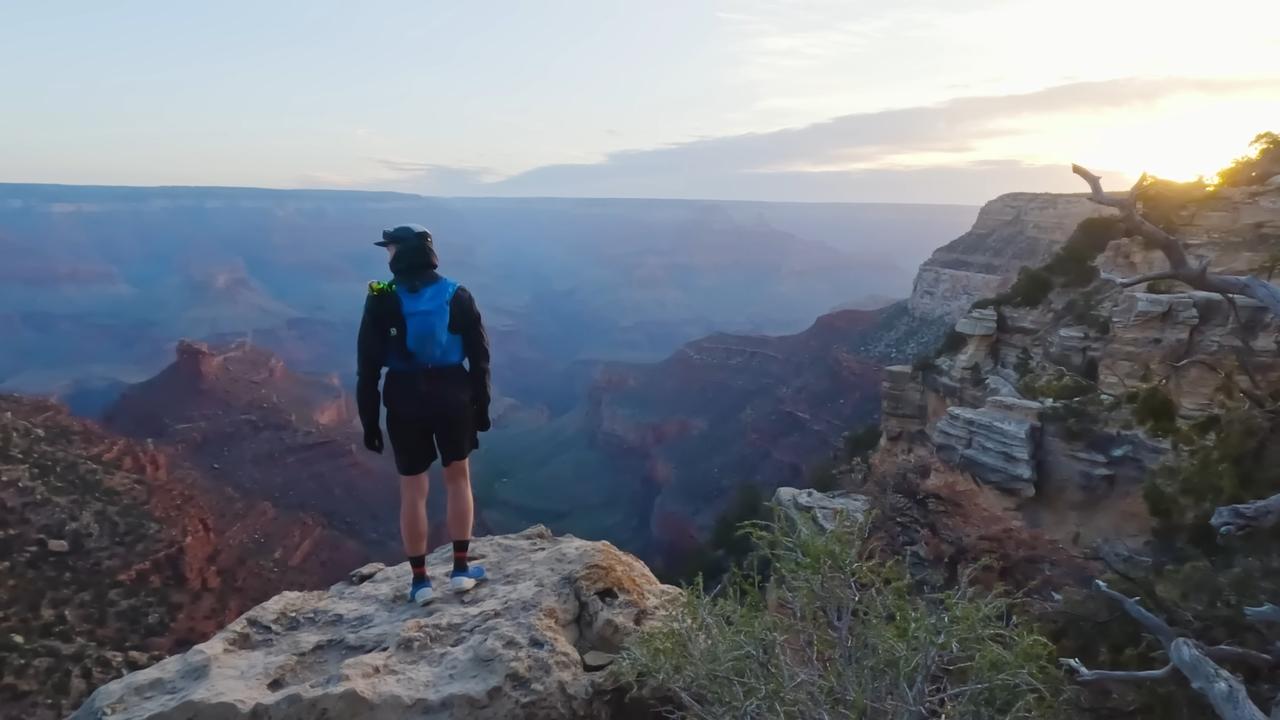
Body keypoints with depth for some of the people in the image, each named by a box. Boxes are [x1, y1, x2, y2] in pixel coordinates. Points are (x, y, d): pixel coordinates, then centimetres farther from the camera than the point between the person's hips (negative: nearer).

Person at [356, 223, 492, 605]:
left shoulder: (382, 299, -5)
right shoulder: (457, 295, 0)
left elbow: (368, 365, -6)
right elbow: (479, 355, 1)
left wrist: (369, 419, 1)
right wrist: (481, 405, 9)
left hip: (404, 400, -1)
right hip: (453, 395, 1)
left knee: (413, 490, 8)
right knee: (458, 478, 16)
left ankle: (420, 580, 15)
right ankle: (461, 569, 18)